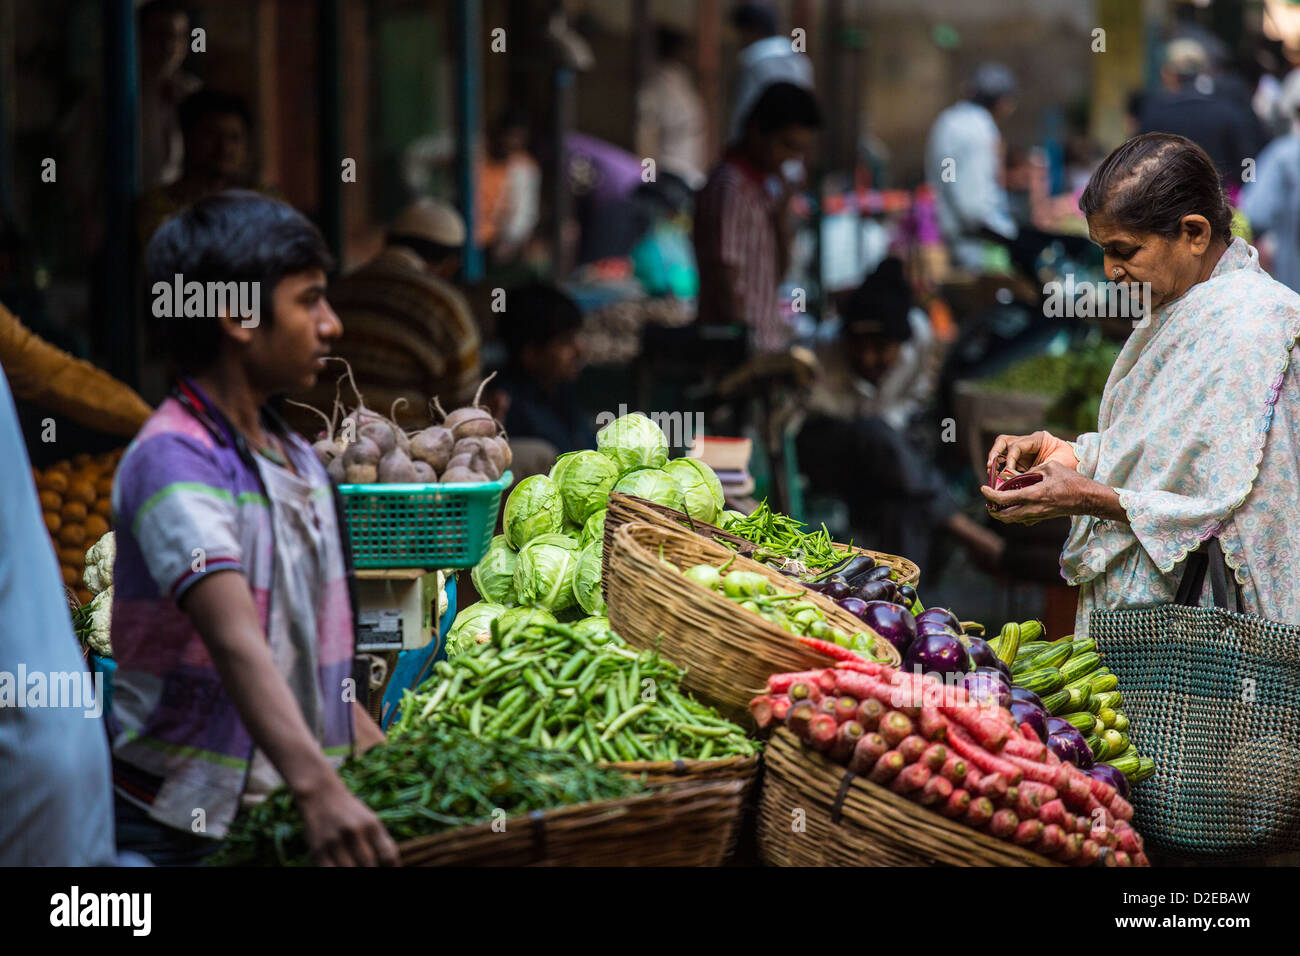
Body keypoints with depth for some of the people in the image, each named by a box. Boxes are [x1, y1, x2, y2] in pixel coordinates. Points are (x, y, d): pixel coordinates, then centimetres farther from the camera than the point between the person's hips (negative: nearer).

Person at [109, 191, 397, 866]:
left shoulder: (299, 462, 13)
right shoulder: (173, 460, -15)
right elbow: (234, 641, -30)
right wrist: (316, 786, -41)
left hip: (291, 819, 8)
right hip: (182, 828, -8)